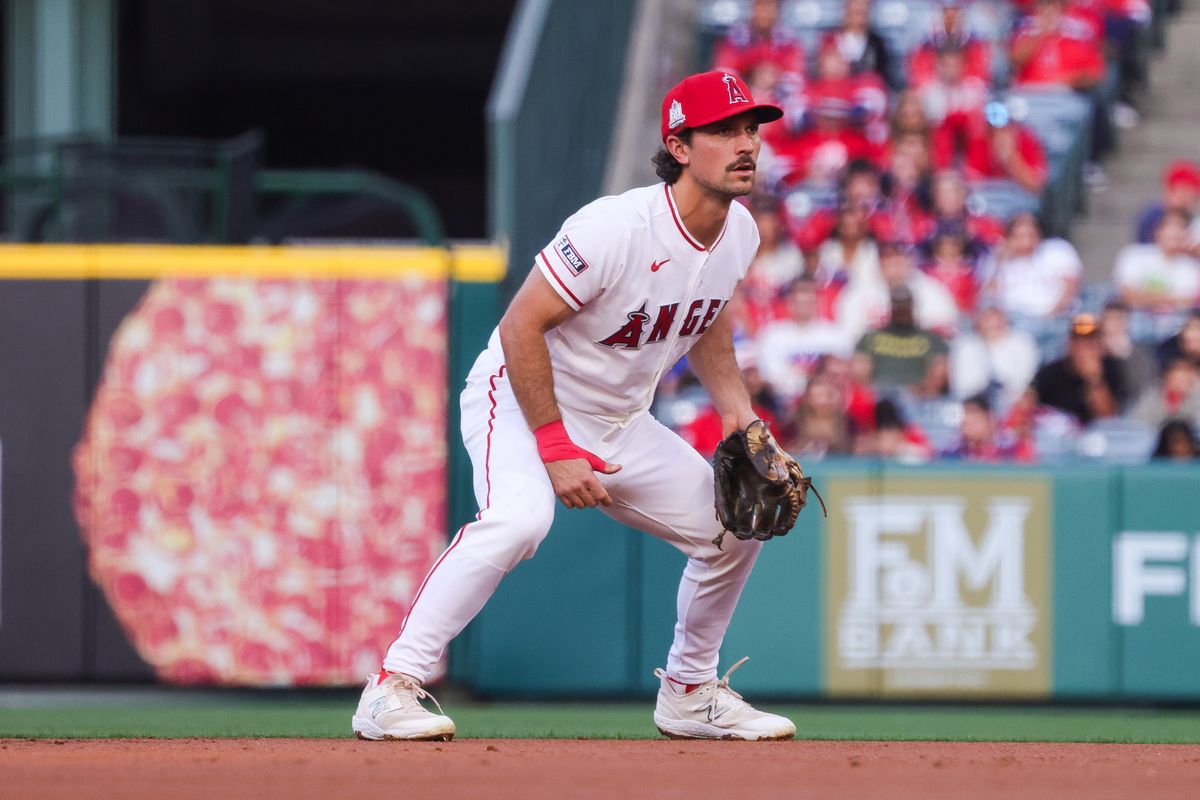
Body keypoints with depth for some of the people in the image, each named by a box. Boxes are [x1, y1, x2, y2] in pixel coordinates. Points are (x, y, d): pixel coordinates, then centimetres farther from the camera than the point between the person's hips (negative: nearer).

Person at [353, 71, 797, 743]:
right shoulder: (617, 228, -28)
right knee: (520, 518, -36)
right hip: (523, 404, -8)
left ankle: (691, 693, 28)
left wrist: (738, 411, 3)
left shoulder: (740, 233, -3)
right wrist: (556, 449, -27)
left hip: (622, 425, 8)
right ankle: (393, 687, -31)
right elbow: (521, 327, -26)